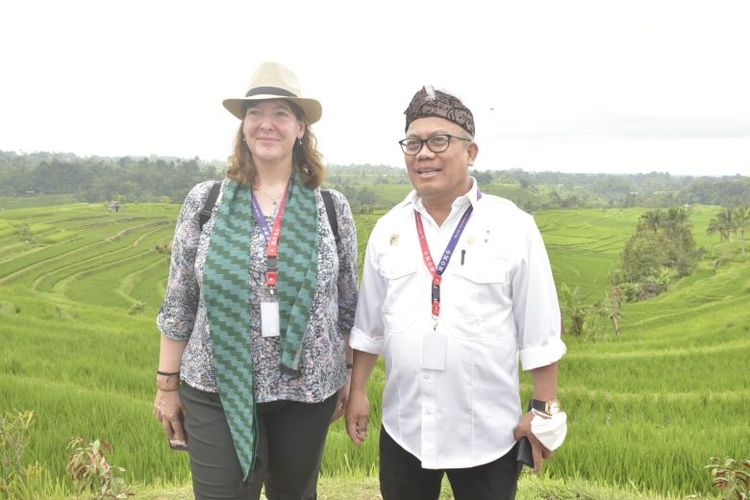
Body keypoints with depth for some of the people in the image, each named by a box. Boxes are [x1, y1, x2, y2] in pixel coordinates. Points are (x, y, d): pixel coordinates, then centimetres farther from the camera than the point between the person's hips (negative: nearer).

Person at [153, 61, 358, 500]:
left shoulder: (332, 207, -1)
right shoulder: (205, 202, -2)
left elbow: (348, 304, 6)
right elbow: (179, 302, 2)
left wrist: (349, 376, 8)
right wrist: (168, 383, 3)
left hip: (307, 390, 1)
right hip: (217, 391, -1)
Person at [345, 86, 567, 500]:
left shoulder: (513, 226, -8)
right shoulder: (388, 228, 2)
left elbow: (540, 330, -6)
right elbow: (369, 322, 9)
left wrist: (544, 411, -5)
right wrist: (357, 391, 10)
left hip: (488, 432, -3)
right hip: (404, 428, 3)